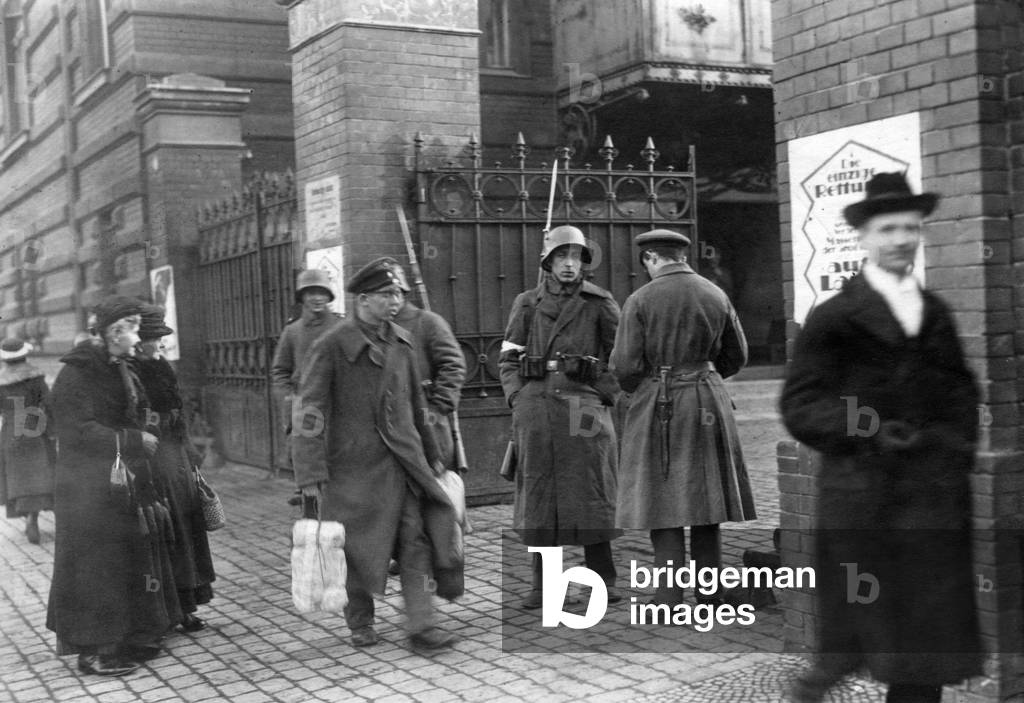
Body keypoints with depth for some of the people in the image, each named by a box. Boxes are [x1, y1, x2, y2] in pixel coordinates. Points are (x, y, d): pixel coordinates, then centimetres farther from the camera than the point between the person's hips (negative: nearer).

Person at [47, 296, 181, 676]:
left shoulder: (123, 373, 12)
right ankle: (93, 650, 8)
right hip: (90, 489, -8)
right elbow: (79, 432, -20)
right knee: (95, 565, -1)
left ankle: (130, 638, 23)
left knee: (132, 560, 12)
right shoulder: (76, 375, -13)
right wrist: (135, 440, -16)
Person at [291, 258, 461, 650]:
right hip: (356, 463, -4)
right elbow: (309, 411, -12)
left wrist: (431, 454, 23)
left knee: (415, 539, -4)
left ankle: (421, 625, -1)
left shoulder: (401, 342, 9)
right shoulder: (332, 345, -10)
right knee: (358, 545, 7)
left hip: (403, 457, 5)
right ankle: (360, 623, 27)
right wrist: (311, 474, -17)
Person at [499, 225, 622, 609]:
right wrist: (518, 399, -1)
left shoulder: (599, 302, 5)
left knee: (591, 489, -1)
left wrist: (605, 395, 0)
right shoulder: (527, 304, 10)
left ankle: (603, 578, 8)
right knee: (537, 493, 4)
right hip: (536, 406, 2)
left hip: (584, 403, -2)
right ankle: (542, 582, 11)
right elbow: (508, 357, 11)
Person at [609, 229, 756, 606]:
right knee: (706, 503, 12)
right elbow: (736, 356, 11)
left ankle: (669, 602, 0)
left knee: (663, 507, 2)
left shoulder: (640, 300, -9)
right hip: (709, 404, 4)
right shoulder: (716, 295, 4)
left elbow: (624, 366, -11)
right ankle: (709, 598, 17)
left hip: (658, 407, -4)